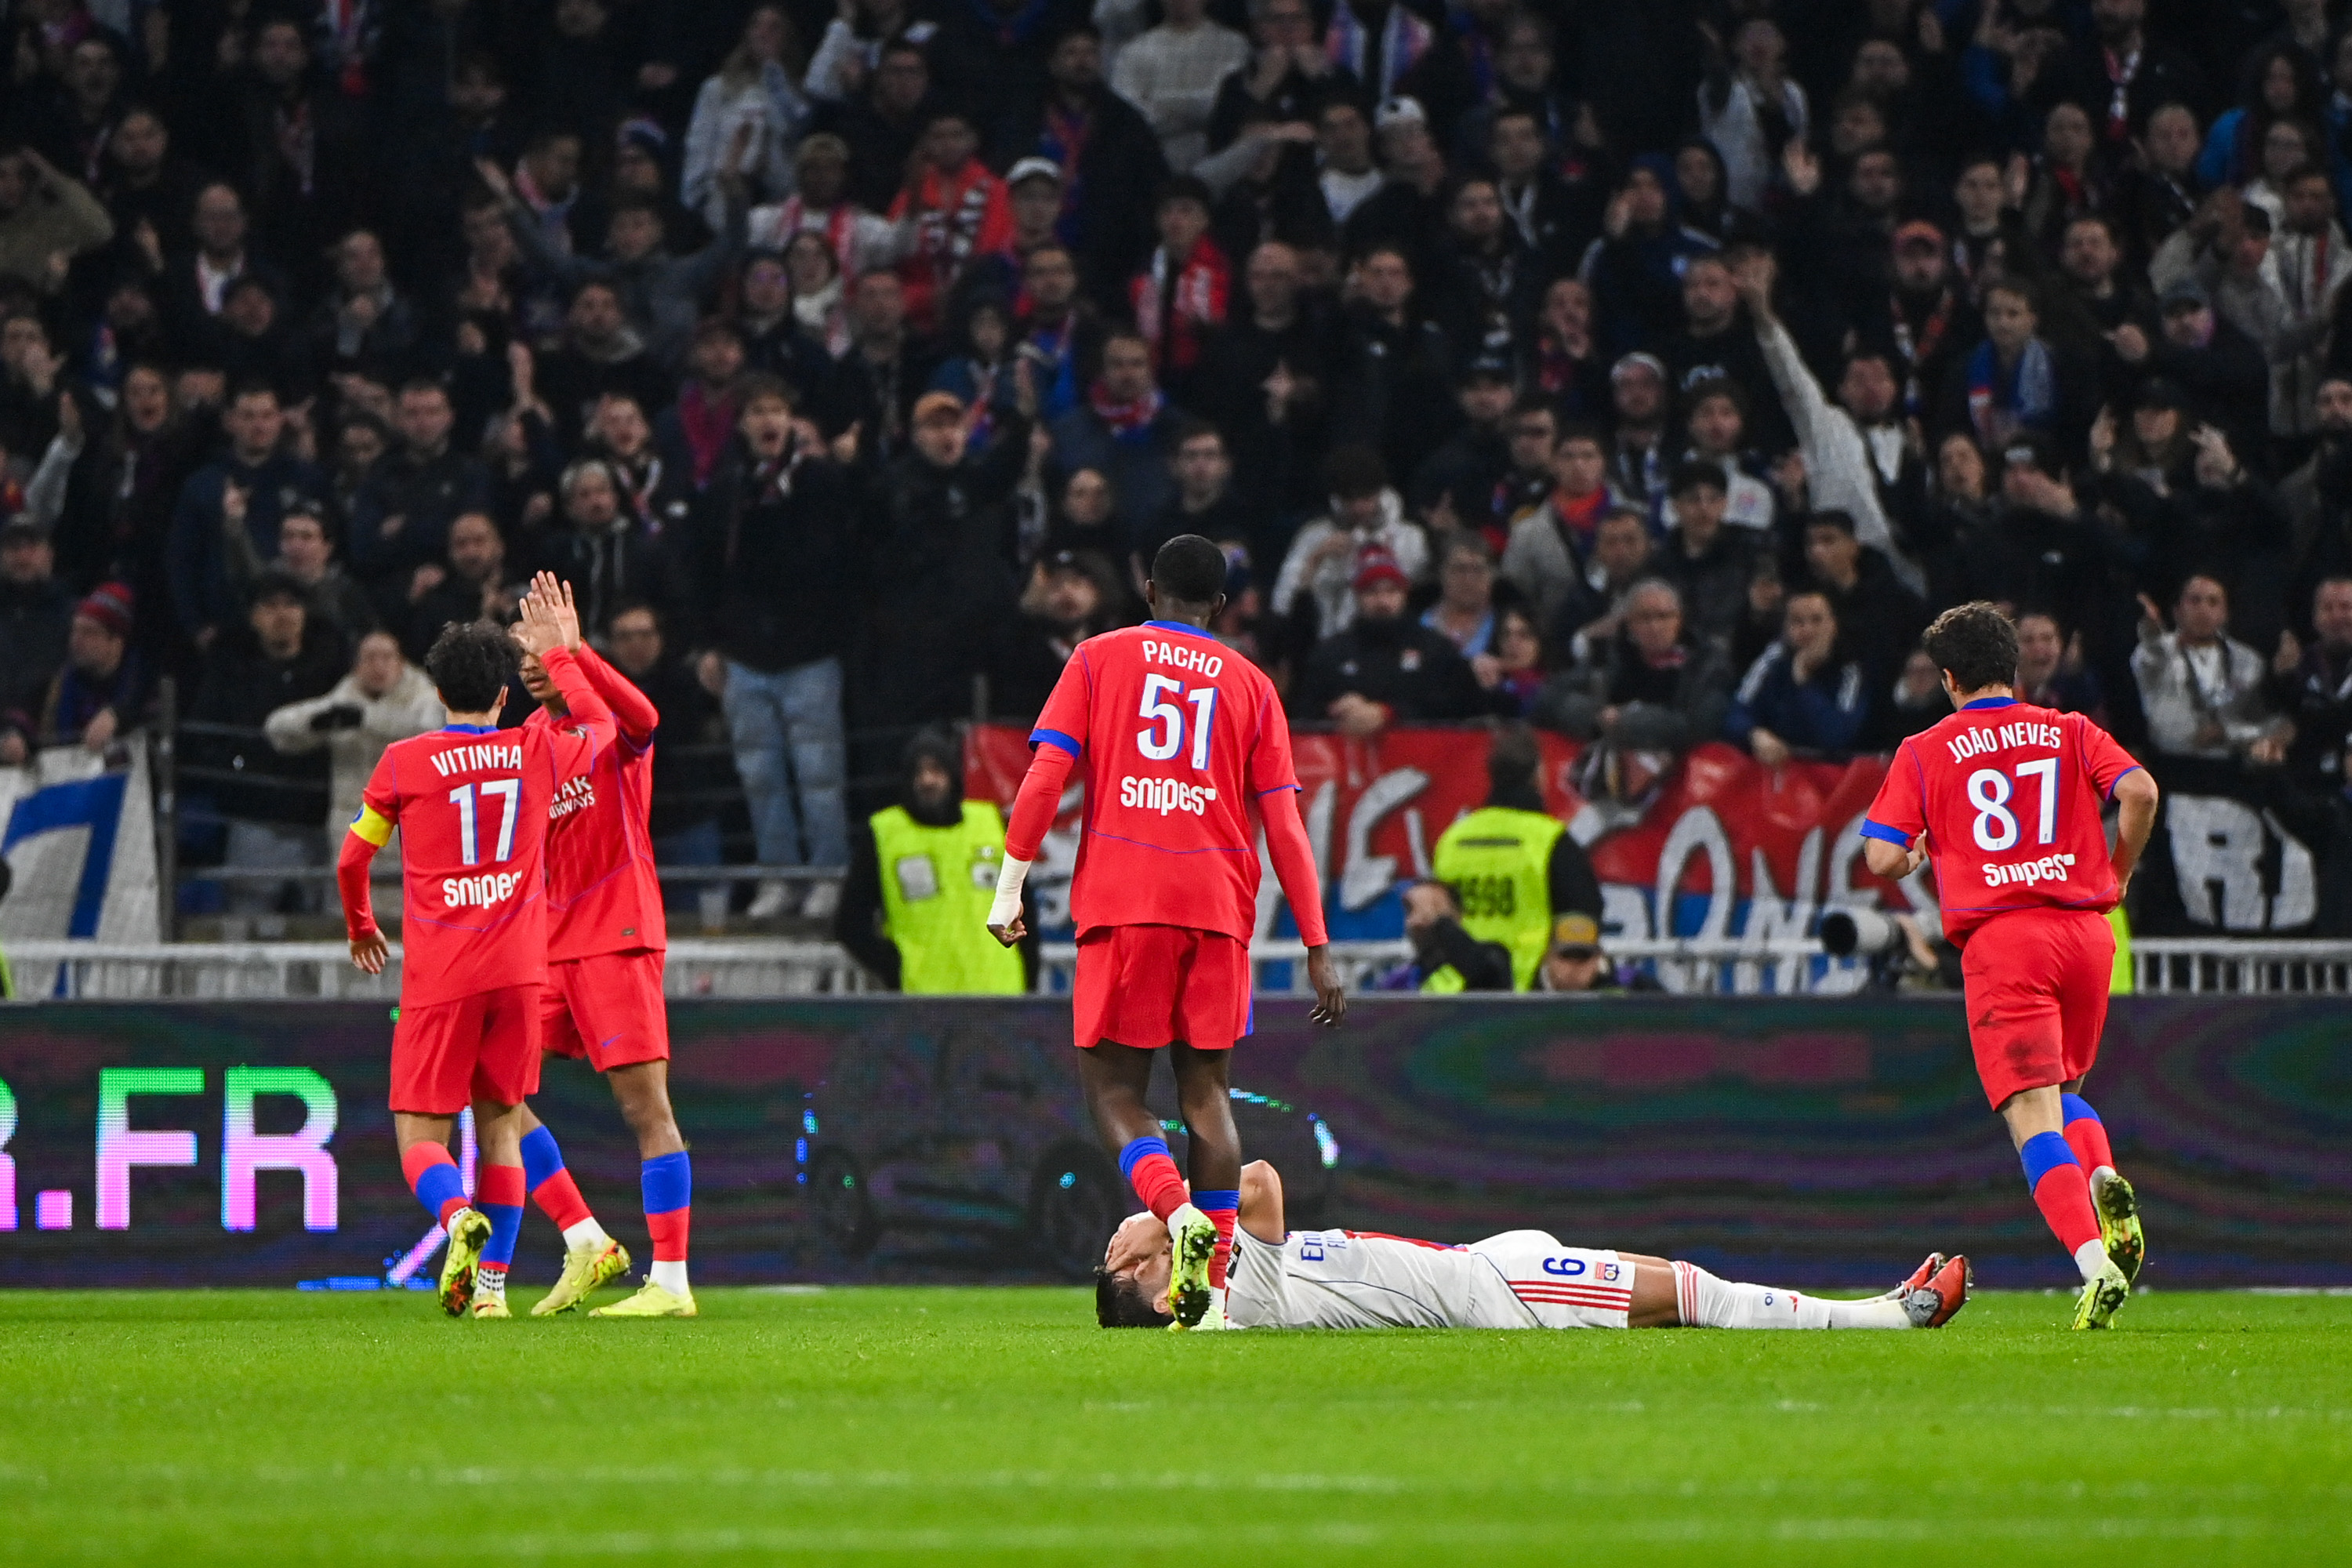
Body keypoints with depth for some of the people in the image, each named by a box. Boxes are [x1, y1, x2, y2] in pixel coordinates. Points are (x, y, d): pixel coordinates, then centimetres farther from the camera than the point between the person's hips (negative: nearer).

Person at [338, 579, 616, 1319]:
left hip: (439, 976, -3)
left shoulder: (404, 762, -1)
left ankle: (460, 1216, -32)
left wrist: (360, 927, 29)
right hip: (518, 967, 3)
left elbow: (352, 859, 11)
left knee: (420, 1136, 0)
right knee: (500, 1124, 14)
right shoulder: (536, 752, 5)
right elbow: (601, 726, 28)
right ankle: (493, 1281, 7)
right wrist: (558, 654, 35)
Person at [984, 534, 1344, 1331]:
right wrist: (1318, 949, 8)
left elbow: (1046, 773, -1)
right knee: (1205, 1088, 9)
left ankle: (1178, 1214, -26)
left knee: (1113, 1089, 3)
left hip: (1122, 904, -2)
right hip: (1219, 906, 2)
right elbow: (1284, 824, 8)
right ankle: (1214, 1289, 0)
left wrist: (1009, 889, 1)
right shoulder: (1250, 685, 13)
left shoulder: (1100, 659, 10)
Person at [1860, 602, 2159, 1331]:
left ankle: (2095, 1263, -27)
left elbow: (1881, 859, 0)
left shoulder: (1924, 753, 6)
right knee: (2063, 1087, 25)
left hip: (2000, 940, -3)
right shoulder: (2070, 733, 12)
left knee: (2032, 1114, -9)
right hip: (2086, 929, 3)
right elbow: (2139, 791, -4)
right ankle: (2105, 1177, -6)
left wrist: (1919, 856, 24)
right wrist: (2118, 873, 11)